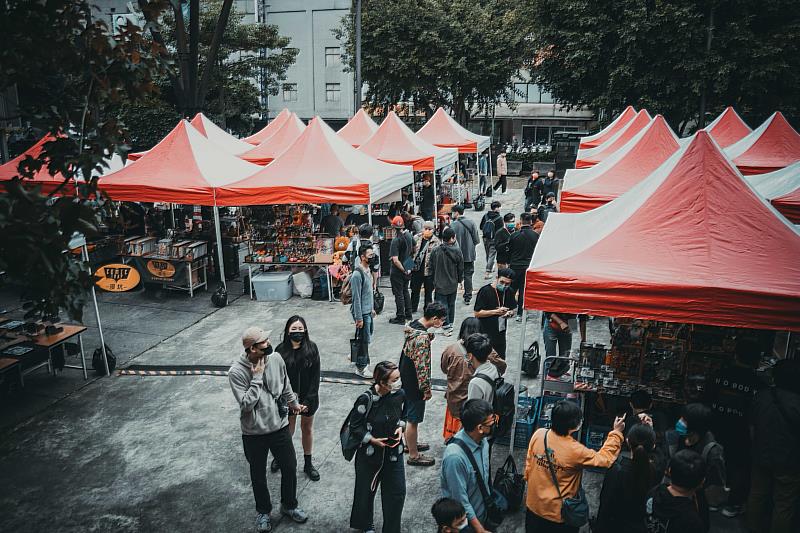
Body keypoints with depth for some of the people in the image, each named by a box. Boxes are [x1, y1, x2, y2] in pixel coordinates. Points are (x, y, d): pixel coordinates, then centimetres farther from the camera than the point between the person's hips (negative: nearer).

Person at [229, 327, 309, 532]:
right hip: (254, 433, -3)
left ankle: (289, 505, 42)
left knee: (290, 468, 16)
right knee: (258, 475, 18)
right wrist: (257, 377, -28)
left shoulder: (276, 360, -10)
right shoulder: (236, 372, -22)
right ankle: (263, 512, 43)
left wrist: (294, 403, 20)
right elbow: (246, 404, -25)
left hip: (280, 427, 3)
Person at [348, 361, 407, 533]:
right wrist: (373, 440, -19)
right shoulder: (366, 399, -24)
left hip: (394, 452, 4)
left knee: (397, 492, 8)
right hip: (370, 453, -4)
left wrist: (400, 427, -7)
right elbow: (355, 428, -13)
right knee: (366, 490, 17)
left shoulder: (399, 394, -10)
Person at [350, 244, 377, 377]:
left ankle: (355, 358, 34)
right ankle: (361, 367, 14)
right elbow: (356, 298, -22)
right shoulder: (357, 274, -22)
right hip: (362, 312, -9)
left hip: (368, 311, 9)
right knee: (364, 339, 1)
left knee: (366, 336, 18)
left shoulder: (368, 270, 7)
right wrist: (359, 318, -20)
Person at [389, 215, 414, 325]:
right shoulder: (408, 235, -3)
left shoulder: (396, 240, -24)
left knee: (398, 294, 3)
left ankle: (400, 317, 11)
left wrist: (404, 270, -16)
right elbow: (413, 249, 16)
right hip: (407, 268, 7)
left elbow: (395, 260, -29)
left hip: (397, 271, -7)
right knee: (405, 291, 21)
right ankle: (408, 314, 29)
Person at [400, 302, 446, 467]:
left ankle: (411, 443, 43)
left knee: (410, 416, 25)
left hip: (406, 379, 10)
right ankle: (413, 456, 19)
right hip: (414, 384, -10)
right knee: (413, 419, 5)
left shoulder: (413, 325, -1)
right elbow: (422, 366, -26)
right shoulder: (422, 337, -30)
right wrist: (426, 389, -18)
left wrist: (432, 334, 5)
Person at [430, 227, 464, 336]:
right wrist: (460, 279, 17)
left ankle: (447, 327, -5)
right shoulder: (457, 251, -9)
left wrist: (433, 283, 10)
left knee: (442, 306, 1)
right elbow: (461, 268, 0)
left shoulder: (435, 252, -11)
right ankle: (450, 324, 29)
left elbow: (432, 268, -2)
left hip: (440, 285, -2)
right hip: (453, 284, 3)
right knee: (451, 304, 18)